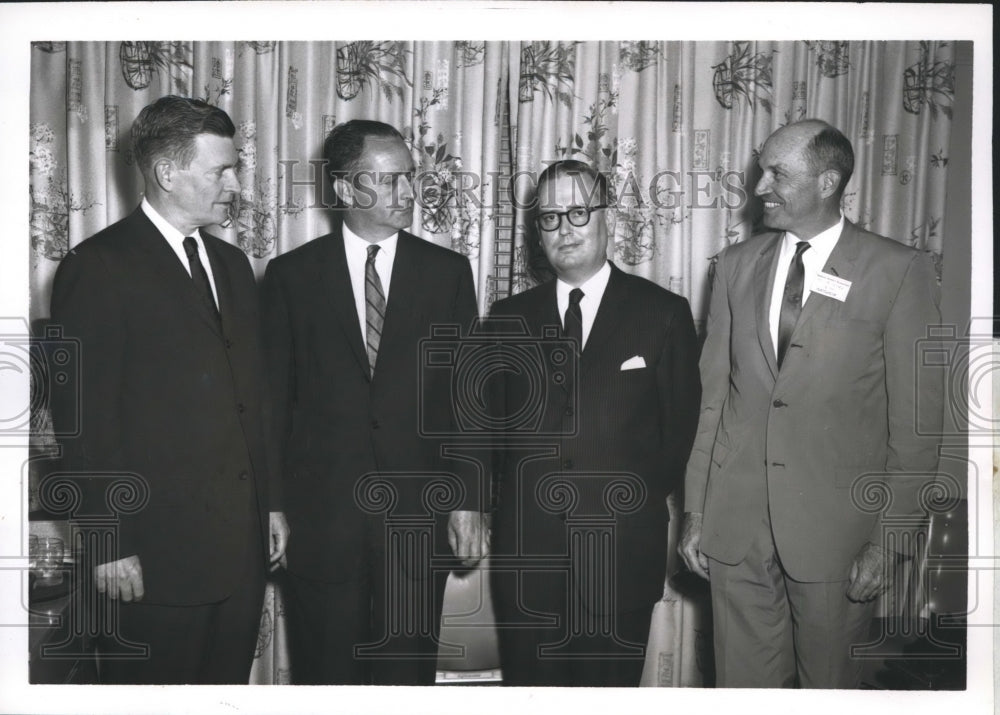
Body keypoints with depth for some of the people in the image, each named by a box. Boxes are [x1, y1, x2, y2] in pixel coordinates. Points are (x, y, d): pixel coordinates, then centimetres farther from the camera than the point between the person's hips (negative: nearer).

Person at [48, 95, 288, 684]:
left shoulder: (234, 264, 14)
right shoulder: (99, 267, -8)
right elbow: (84, 417, -11)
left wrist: (272, 502, 14)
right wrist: (110, 545, -13)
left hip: (244, 540, 6)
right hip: (155, 551, -6)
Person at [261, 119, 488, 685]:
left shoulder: (448, 272, 4)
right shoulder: (290, 276, 2)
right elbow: (275, 400, 3)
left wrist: (467, 500, -1)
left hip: (418, 515, 1)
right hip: (320, 516, 0)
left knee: (409, 677, 10)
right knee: (326, 678, 11)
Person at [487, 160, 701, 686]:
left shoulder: (664, 313, 1)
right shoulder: (508, 318, 8)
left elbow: (680, 427, 4)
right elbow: (492, 424, 11)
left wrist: (640, 500, 1)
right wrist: (512, 500, 2)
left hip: (623, 550, -2)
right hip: (525, 550, 2)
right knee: (528, 685, 9)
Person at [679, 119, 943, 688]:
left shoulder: (898, 271, -6)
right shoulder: (738, 264, 6)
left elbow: (916, 420, -5)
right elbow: (714, 396, 8)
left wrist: (888, 540, -7)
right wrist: (695, 512, 6)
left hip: (835, 526, -3)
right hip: (734, 521, 3)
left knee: (829, 683, 12)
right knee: (743, 683, 12)